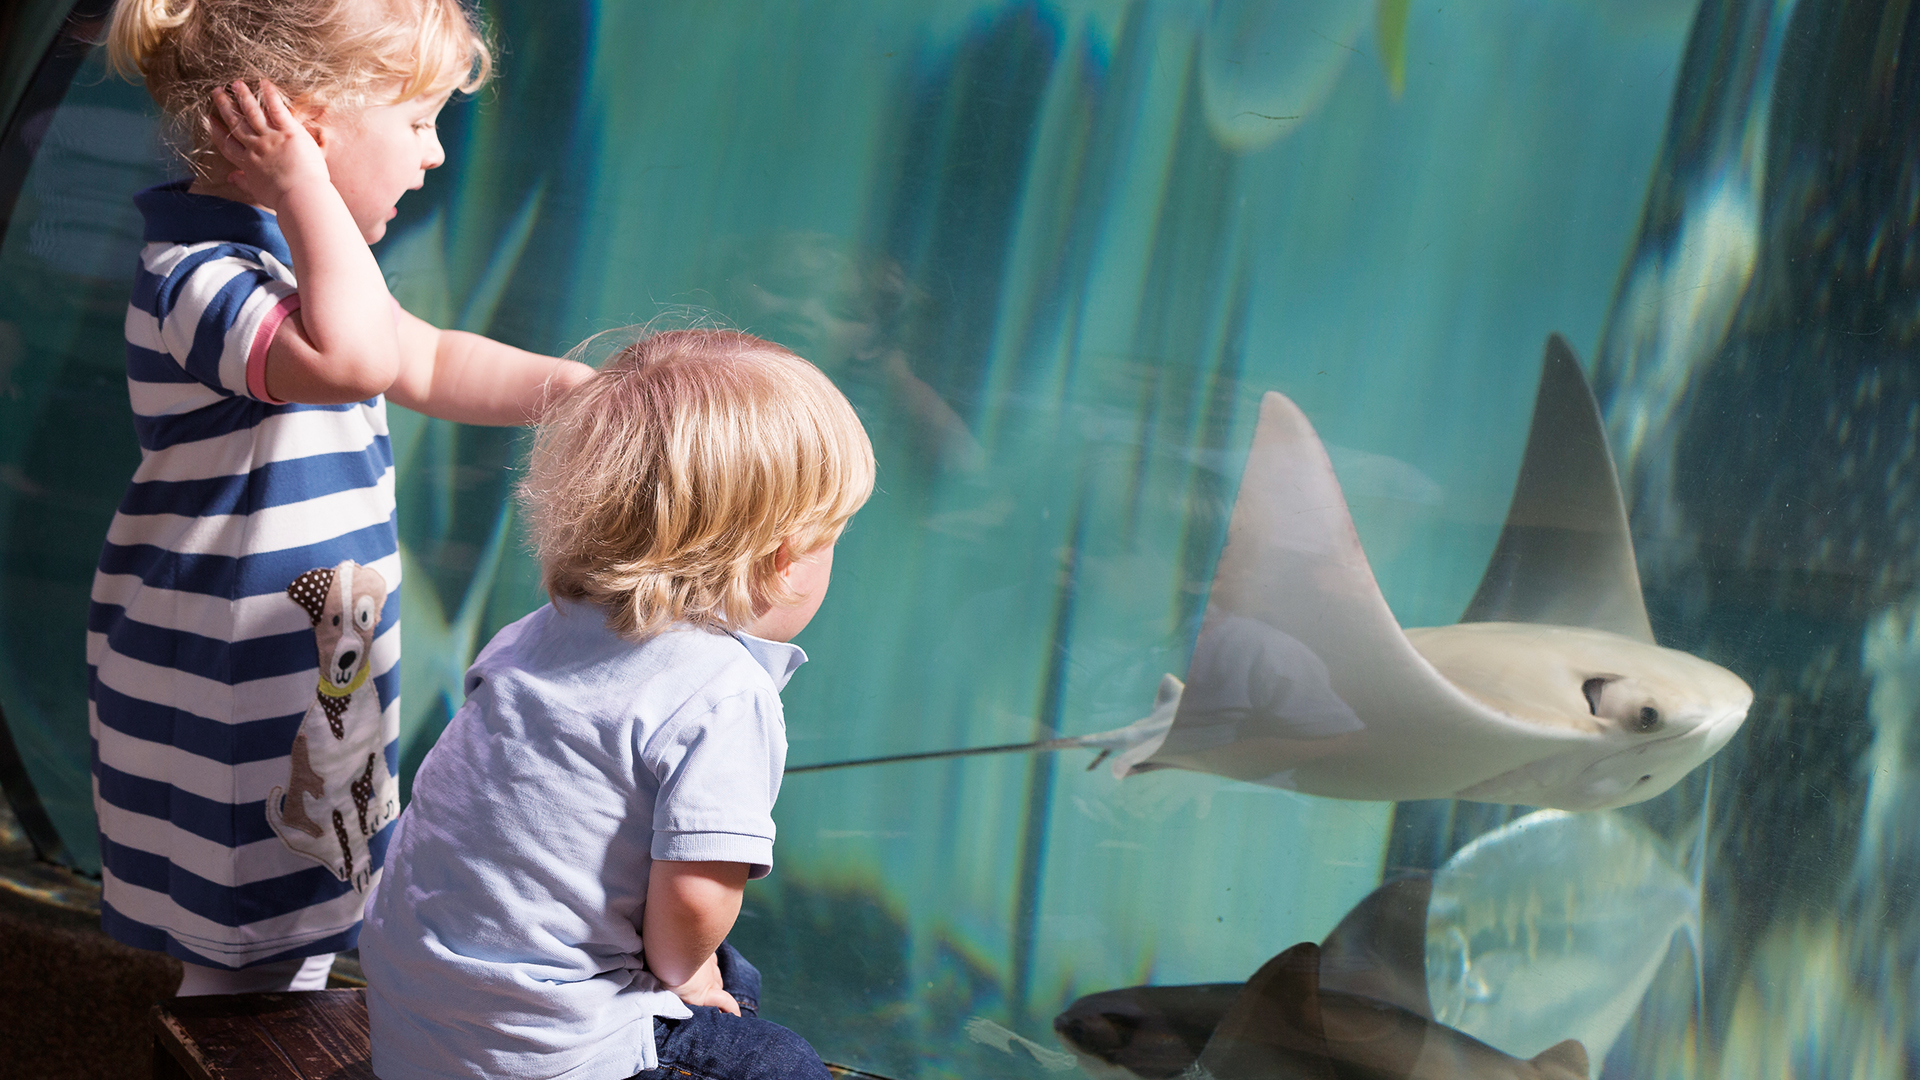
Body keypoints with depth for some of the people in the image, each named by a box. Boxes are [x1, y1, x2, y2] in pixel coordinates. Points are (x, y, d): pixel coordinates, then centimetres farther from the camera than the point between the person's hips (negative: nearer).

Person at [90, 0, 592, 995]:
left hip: (311, 676, 10)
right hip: (231, 716, -10)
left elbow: (425, 362, 18)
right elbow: (352, 355, -47)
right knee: (253, 960, 2)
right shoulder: (198, 278, -26)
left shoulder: (283, 256, 8)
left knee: (295, 938, 23)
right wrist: (303, 191, -36)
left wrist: (563, 387, 4)